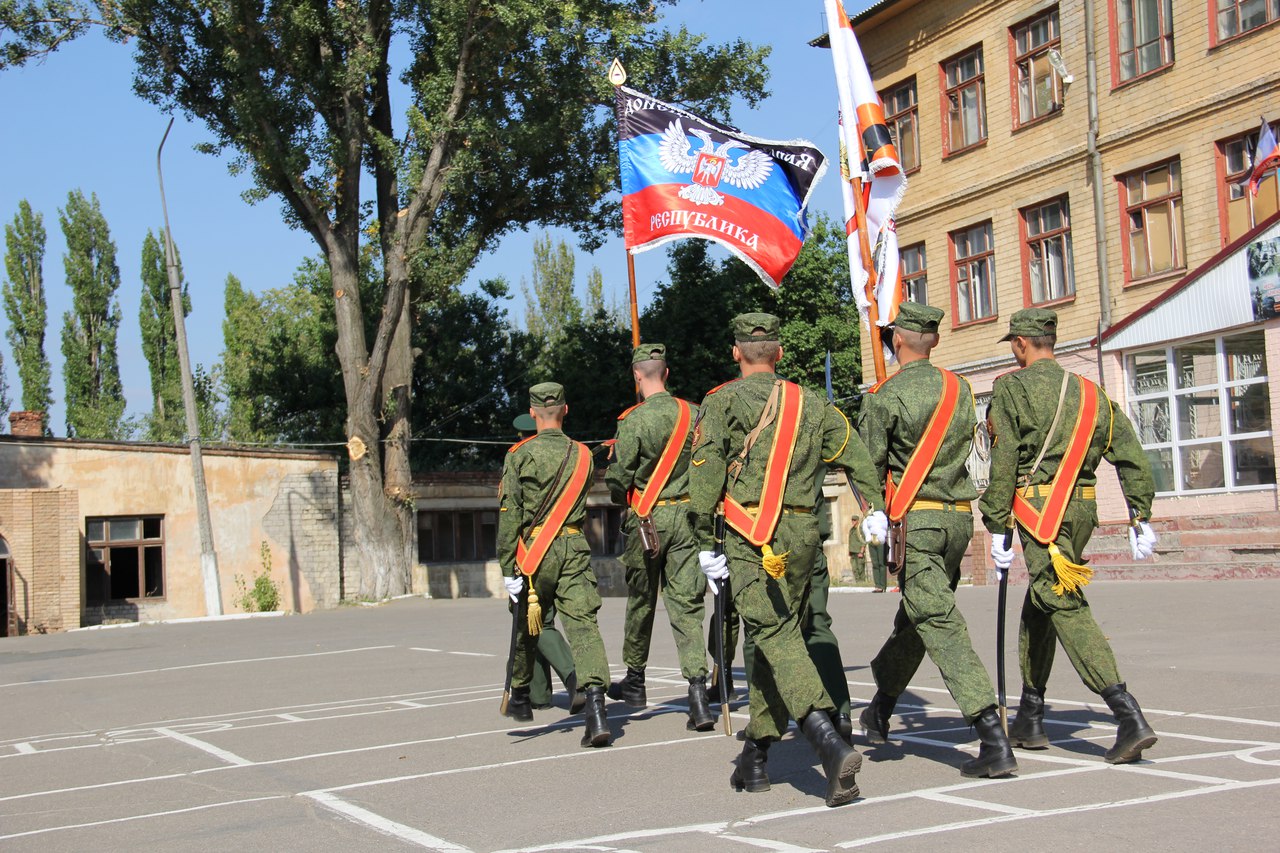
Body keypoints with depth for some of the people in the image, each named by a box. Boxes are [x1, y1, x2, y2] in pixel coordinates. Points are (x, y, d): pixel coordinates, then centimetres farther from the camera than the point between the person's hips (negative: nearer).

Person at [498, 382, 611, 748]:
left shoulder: (519, 455, -4)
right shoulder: (583, 455, 7)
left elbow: (509, 515, -8)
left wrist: (508, 568, -7)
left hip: (534, 551, -1)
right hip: (575, 550, 2)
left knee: (526, 626, 17)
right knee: (584, 626, -6)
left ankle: (520, 697, 36)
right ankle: (596, 709, -22)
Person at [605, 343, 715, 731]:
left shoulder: (633, 421, -12)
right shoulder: (692, 413, 0)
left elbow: (618, 478, -9)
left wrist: (621, 496, 12)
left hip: (646, 519, -3)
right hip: (686, 516, 3)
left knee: (641, 600, 14)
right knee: (687, 604, 1)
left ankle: (635, 681, 30)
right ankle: (698, 691, -12)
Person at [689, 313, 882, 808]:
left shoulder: (722, 401, 2)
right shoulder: (811, 404, 15)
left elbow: (705, 475, -6)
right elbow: (858, 461, 8)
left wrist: (706, 545, -2)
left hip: (750, 538, -5)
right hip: (802, 533, 5)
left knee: (775, 637, -12)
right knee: (776, 638, 14)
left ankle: (830, 743, -32)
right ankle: (755, 757, 21)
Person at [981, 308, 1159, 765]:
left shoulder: (1011, 388, -2)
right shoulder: (1090, 392, 15)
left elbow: (1002, 462, -9)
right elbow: (1132, 456, 9)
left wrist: (997, 527, -6)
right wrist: (1141, 517, 12)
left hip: (1039, 507, -7)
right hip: (1083, 506, 7)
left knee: (1065, 607, -10)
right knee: (1039, 605, 18)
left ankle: (1129, 716, -22)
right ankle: (1029, 718, 24)